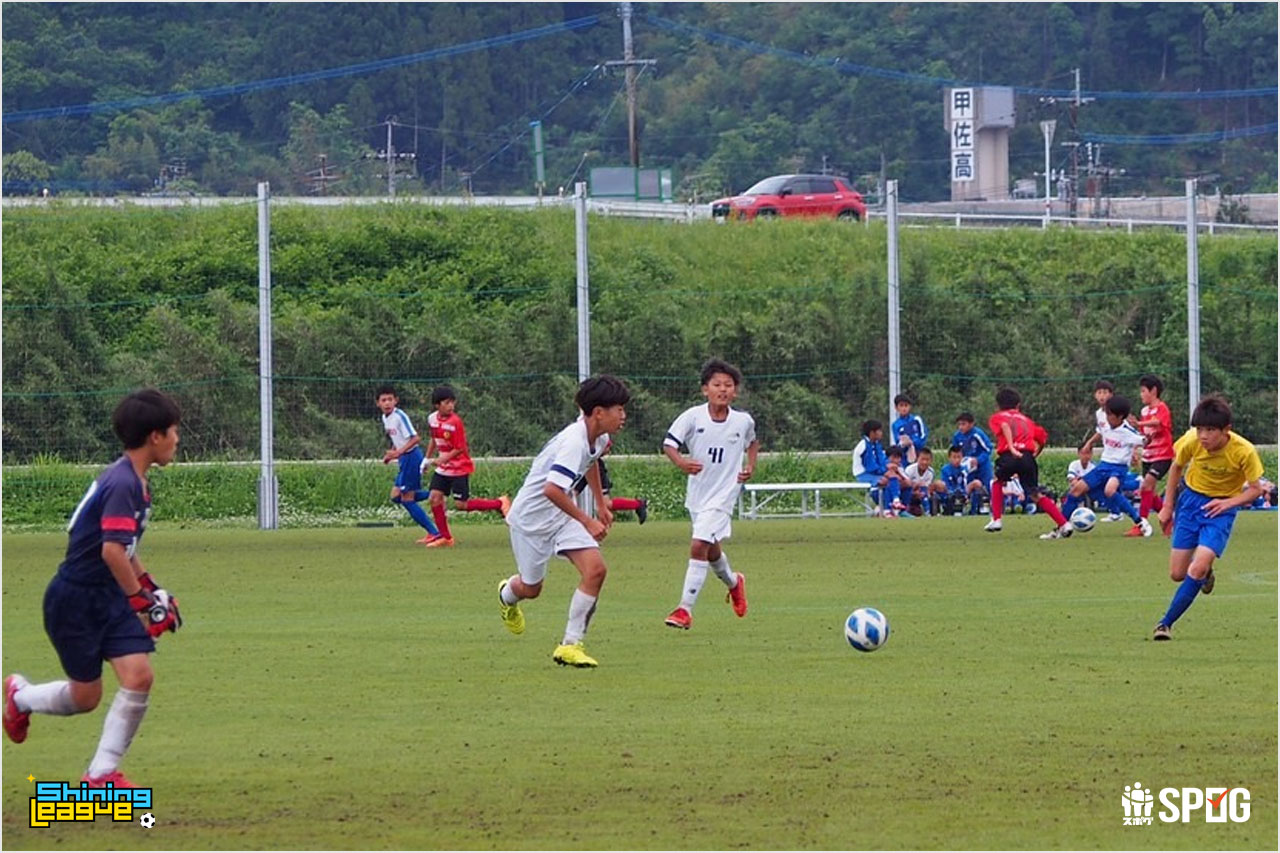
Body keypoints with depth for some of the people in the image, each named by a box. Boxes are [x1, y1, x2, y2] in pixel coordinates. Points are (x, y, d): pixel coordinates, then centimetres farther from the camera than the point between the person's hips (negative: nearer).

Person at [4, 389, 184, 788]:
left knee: (139, 678, -7)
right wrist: (141, 602, -26)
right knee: (85, 697, 2)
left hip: (110, 599, 8)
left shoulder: (136, 483, 9)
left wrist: (153, 590, 20)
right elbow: (112, 549, -31)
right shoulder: (122, 483, -22)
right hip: (75, 601, -8)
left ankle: (101, 774, 2)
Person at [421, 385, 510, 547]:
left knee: (461, 504, -8)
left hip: (459, 467, -7)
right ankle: (445, 537, 7)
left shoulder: (455, 422, -20)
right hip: (443, 468, 7)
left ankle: (499, 504, 8)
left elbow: (459, 449, -18)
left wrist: (440, 460, -23)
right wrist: (427, 459, 18)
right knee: (434, 497, -4)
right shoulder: (432, 419, 1)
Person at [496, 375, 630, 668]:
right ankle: (507, 595, 50)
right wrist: (587, 522, -34)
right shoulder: (573, 442, -32)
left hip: (563, 514, 8)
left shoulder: (599, 438, -3)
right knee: (531, 588, 10)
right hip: (531, 516, -8)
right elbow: (552, 489, -42)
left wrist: (601, 505, 25)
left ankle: (570, 645, -6)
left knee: (595, 569, -13)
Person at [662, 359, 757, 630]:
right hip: (696, 493, 3)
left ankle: (685, 609, -14)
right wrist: (681, 462, -31)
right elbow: (668, 444, -12)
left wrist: (750, 467, 4)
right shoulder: (692, 417, -10)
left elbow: (752, 442, 18)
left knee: (699, 546, -18)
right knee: (711, 551, 20)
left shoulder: (744, 421, -5)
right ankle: (733, 583, 53)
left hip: (722, 495, -3)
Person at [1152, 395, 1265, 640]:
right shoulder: (1191, 442, -19)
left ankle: (1166, 623, -10)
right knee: (1177, 574, 3)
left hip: (1221, 507, -3)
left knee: (1197, 570, -20)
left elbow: (1256, 488, -10)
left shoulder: (1244, 452, -24)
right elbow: (1176, 467, 3)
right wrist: (1168, 506, 6)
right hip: (1191, 498, 3)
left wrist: (1228, 503, -25)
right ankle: (1206, 572, 37)